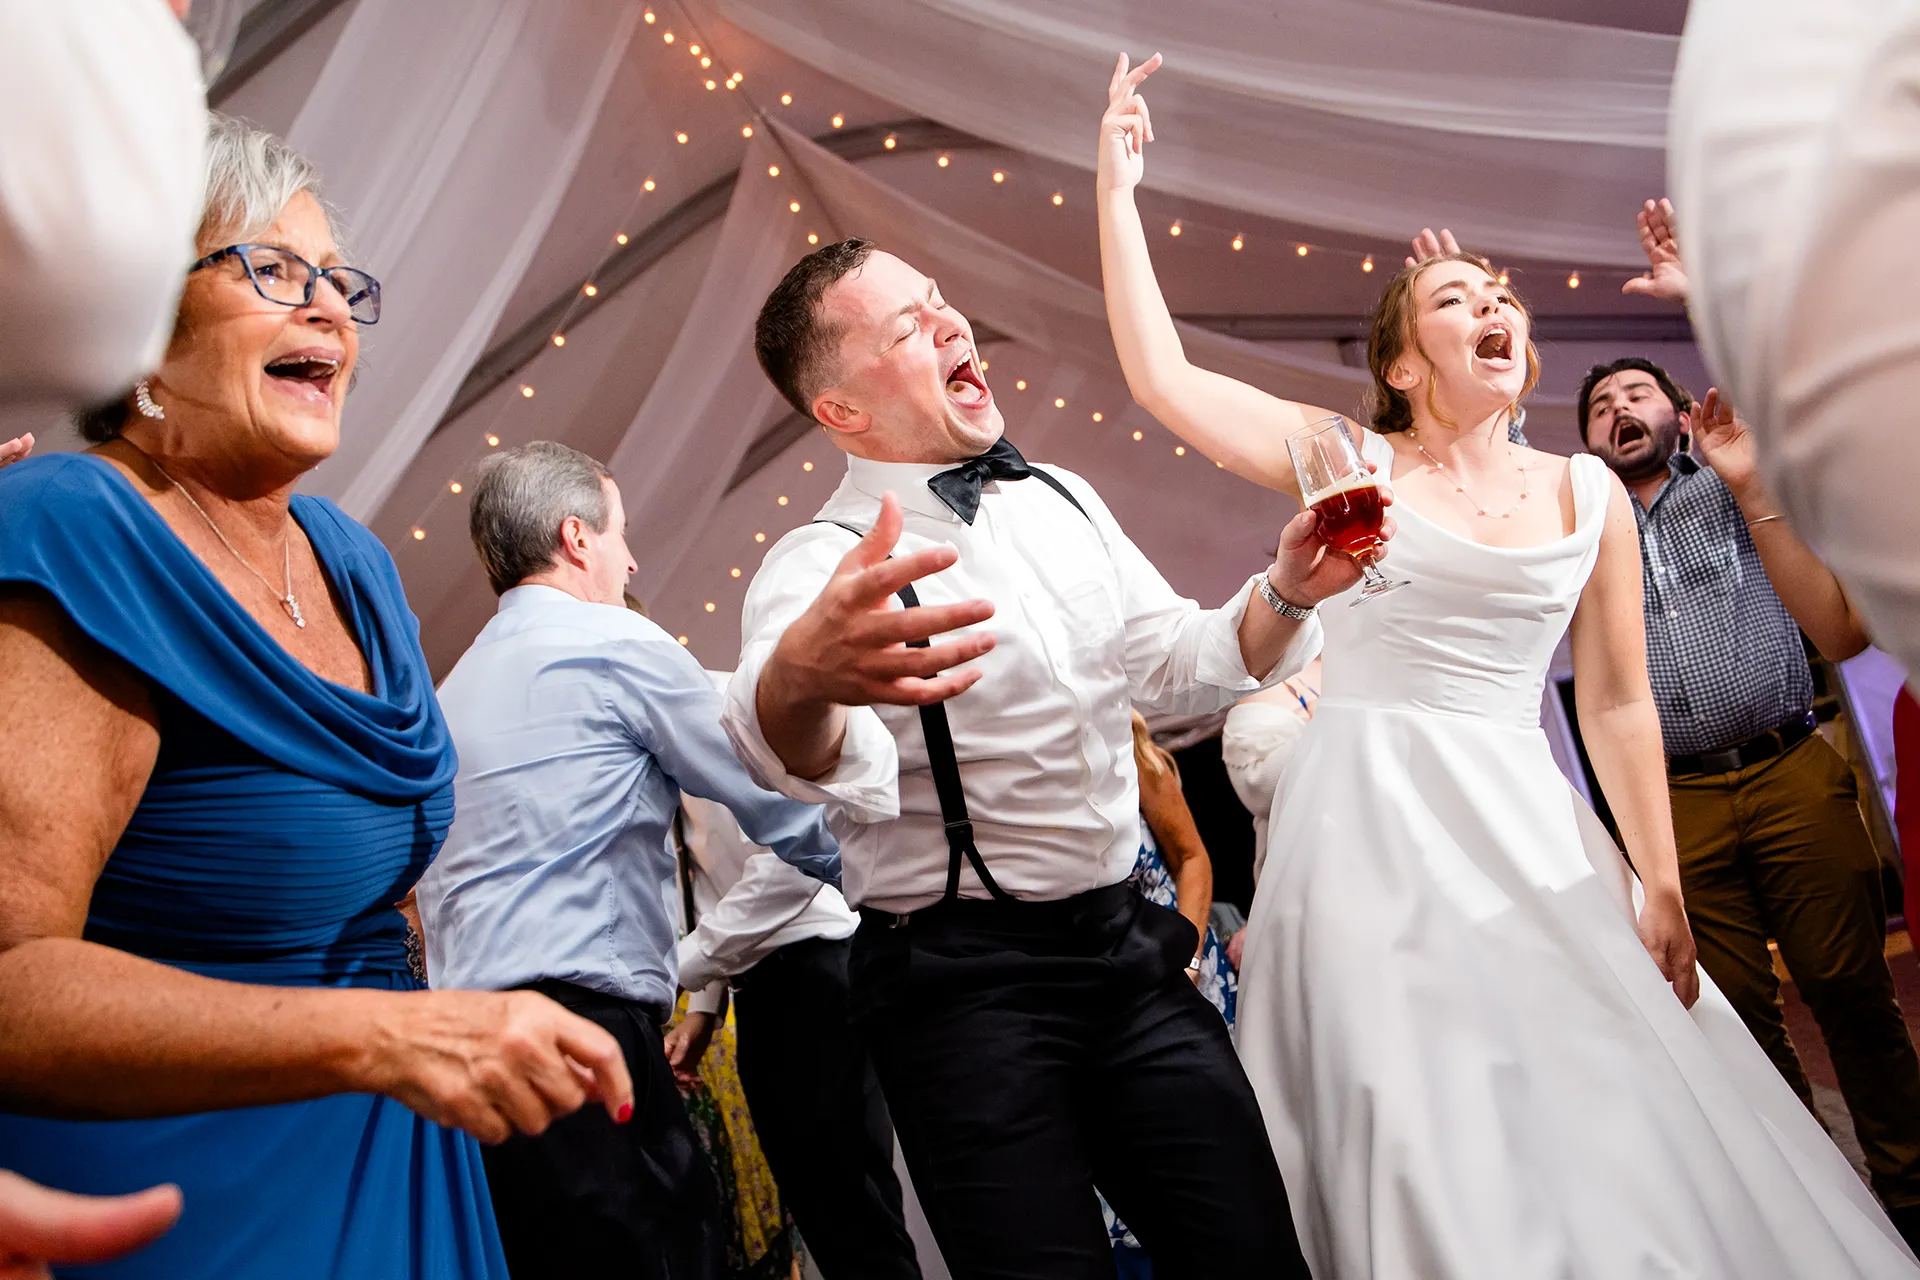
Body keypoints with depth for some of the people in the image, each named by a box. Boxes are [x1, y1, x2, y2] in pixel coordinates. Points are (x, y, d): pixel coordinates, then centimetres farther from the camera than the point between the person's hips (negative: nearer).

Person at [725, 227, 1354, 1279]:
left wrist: (1283, 594, -4)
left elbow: (1175, 663, 17)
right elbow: (815, 759, -35)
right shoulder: (822, 567, -13)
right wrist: (801, 680, -59)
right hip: (964, 984, -5)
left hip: (1126, 945, 6)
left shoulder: (1062, 500, 9)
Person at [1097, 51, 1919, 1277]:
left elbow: (1619, 703, 8)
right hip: (1375, 825, -3)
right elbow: (1162, 375, -7)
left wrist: (1662, 886, 4)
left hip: (1532, 828, 3)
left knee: (1594, 1122, 5)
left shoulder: (1588, 492, 7)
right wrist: (1118, 190, -7)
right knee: (1424, 1137, -2)